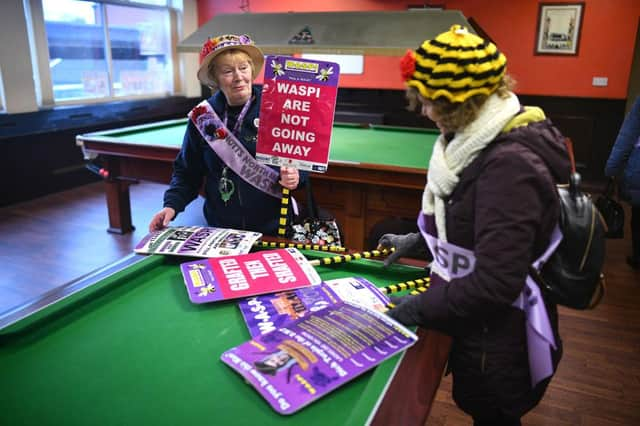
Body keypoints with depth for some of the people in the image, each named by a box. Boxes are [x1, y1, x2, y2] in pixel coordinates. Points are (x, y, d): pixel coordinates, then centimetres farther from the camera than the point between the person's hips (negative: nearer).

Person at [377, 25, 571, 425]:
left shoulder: (510, 165, -30)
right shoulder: (490, 139, 0)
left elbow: (496, 283, -32)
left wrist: (422, 307, -20)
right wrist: (419, 239, 14)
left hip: (499, 346, -8)